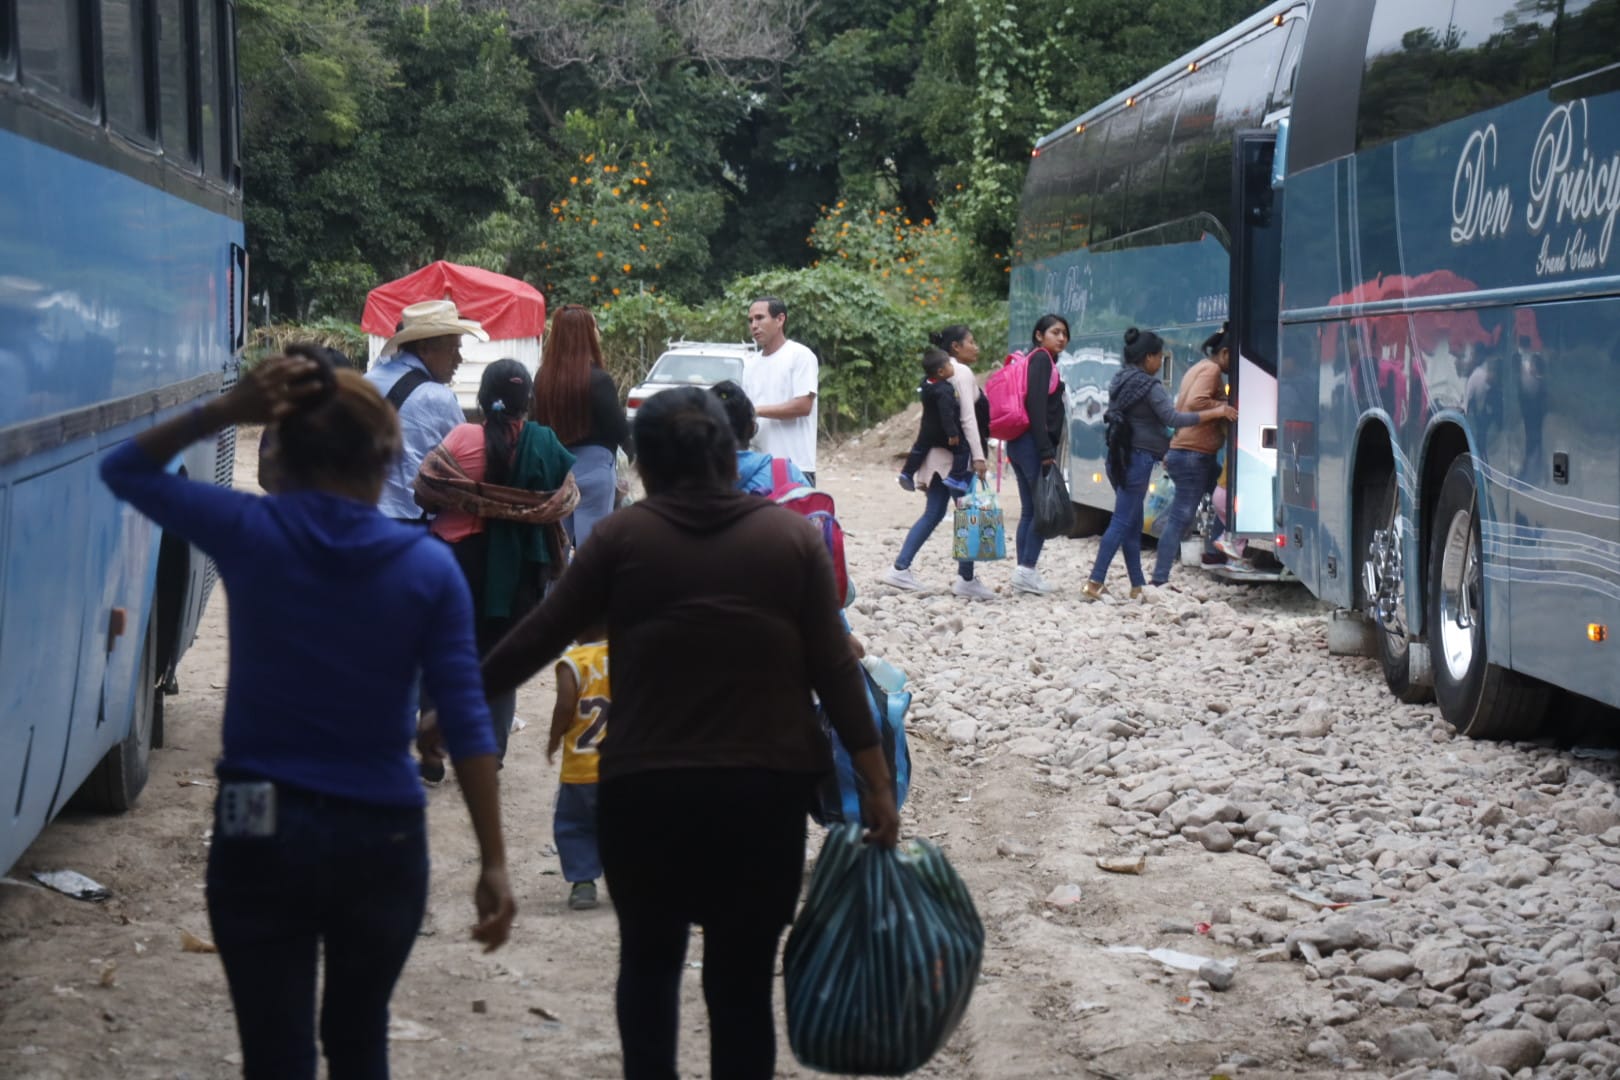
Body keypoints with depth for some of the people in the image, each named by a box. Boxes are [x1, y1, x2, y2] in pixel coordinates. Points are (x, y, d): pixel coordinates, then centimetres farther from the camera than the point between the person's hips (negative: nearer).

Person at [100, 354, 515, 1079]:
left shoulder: (250, 532, -6)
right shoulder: (428, 566, -4)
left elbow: (125, 470, 11)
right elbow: (466, 725, -6)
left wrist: (224, 412, -1)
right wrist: (493, 863, -2)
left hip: (261, 833, -1)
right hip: (382, 837, 1)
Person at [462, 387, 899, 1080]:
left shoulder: (624, 537, -1)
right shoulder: (792, 536, 2)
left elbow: (537, 638, 1)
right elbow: (834, 669, -1)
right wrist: (877, 784, 3)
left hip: (646, 790, 0)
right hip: (765, 790, 1)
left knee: (649, 958, 20)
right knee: (742, 978, 7)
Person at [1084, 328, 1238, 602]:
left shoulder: (1120, 381, 14)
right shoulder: (1150, 386, -13)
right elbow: (1172, 418, -21)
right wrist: (1214, 413, -17)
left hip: (1118, 456, 9)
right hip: (1138, 458, -9)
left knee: (1133, 523, 12)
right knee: (1122, 522, -9)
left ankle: (1138, 586, 14)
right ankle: (1094, 584, -15)